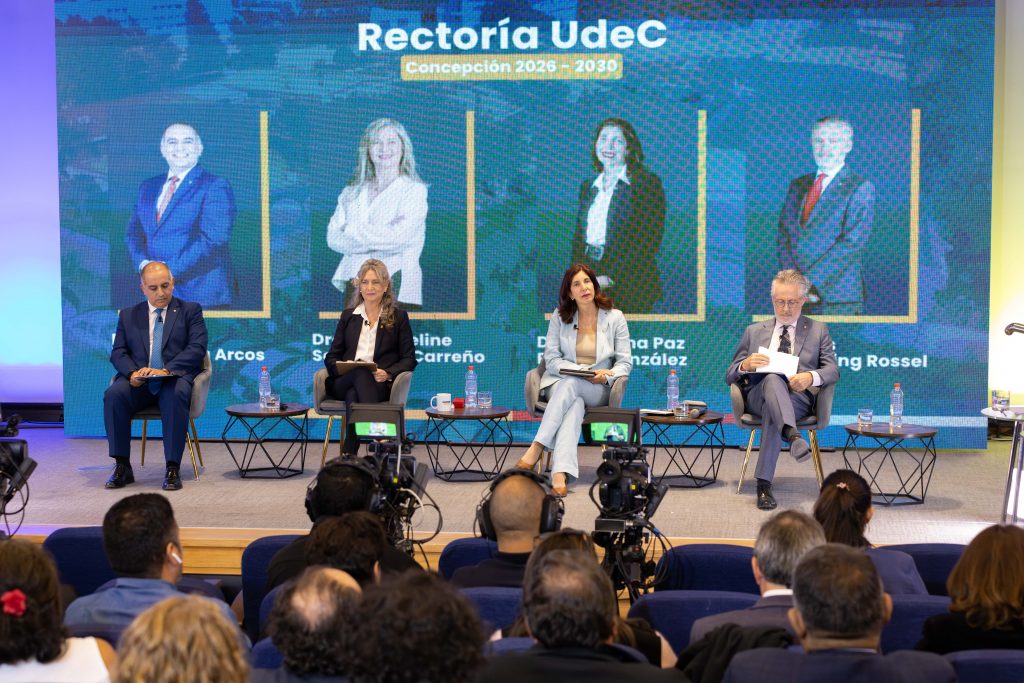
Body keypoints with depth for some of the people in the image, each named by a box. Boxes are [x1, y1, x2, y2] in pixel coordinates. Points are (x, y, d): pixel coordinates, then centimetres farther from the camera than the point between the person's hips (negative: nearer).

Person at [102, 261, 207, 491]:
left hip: (175, 378, -2)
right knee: (113, 394, -30)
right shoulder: (128, 315, 19)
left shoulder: (190, 310, 11)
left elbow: (197, 349, -2)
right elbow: (118, 352, 11)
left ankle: (173, 469, -33)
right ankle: (122, 467, -22)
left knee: (177, 395, -37)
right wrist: (132, 372, -13)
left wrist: (166, 370, -18)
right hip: (138, 382, 2)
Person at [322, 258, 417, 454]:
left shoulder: (399, 317, 13)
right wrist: (341, 368, -8)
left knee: (353, 396, -39)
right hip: (344, 382, 1)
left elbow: (409, 359, 8)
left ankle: (348, 455, -47)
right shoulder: (348, 315, 21)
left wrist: (388, 374, -13)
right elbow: (332, 356, 18)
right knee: (361, 372, -38)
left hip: (380, 385, -1)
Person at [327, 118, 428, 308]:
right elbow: (333, 238, 7)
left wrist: (352, 234, 1)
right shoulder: (351, 194, 19)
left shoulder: (415, 190, 5)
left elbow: (399, 236, -8)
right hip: (354, 287, 3)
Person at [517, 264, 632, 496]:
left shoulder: (615, 317, 4)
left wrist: (606, 377, -19)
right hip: (561, 384, 1)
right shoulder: (560, 316, 7)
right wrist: (582, 371, -16)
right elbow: (551, 359, 0)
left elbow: (625, 363, 3)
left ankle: (537, 448, -47)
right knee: (575, 406, -37)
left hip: (600, 390, -1)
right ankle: (561, 474, -56)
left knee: (570, 385, -37)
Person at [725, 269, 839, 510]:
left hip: (799, 397, -1)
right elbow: (730, 376, 18)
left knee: (773, 410, -37)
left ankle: (764, 484, -42)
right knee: (773, 379, -37)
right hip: (757, 396, 1)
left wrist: (811, 377, -16)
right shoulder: (754, 331, 25)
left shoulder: (818, 330, 22)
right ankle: (793, 435, -61)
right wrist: (745, 365, -8)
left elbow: (832, 370, 8)